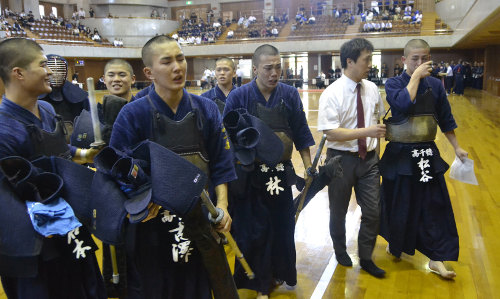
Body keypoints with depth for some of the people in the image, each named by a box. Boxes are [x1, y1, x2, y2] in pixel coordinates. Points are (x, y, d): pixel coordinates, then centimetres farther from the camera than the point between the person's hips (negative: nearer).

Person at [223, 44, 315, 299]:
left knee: (282, 227, 15)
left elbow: (301, 134, 5)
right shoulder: (239, 97, -9)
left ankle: (281, 273, 39)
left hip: (281, 173, 3)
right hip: (249, 176, -2)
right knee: (253, 230, 8)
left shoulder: (290, 95, -2)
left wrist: (308, 167, 3)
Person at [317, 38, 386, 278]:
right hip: (342, 159, -4)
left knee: (372, 212, 8)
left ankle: (366, 258, 30)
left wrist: (375, 148, 6)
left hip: (369, 159, 4)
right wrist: (366, 132, -26)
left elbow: (377, 120, 12)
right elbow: (331, 132, -21)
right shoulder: (332, 94, -16)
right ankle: (340, 251, 42)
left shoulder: (372, 89, 1)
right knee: (338, 211, 16)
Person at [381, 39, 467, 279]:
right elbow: (403, 103, -28)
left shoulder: (435, 85, 3)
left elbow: (445, 120, 12)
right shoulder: (393, 84, -7)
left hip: (428, 154, 3)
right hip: (400, 154, -3)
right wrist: (416, 76, -20)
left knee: (434, 206, 4)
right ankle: (395, 244, 36)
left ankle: (436, 259, 14)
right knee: (398, 203, 11)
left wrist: (456, 147, 14)